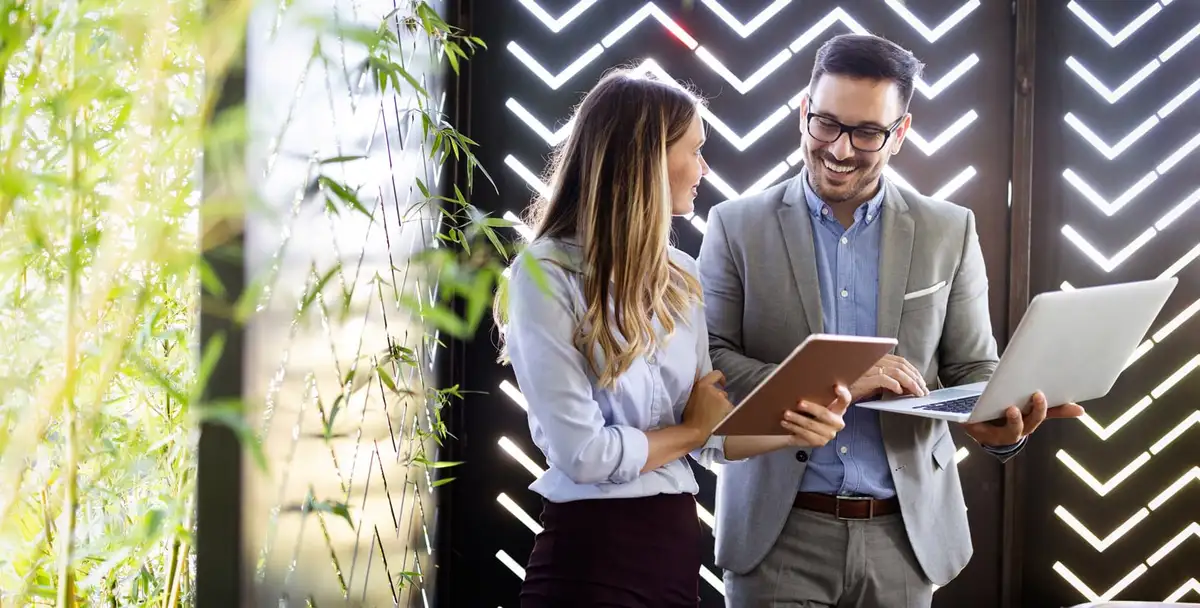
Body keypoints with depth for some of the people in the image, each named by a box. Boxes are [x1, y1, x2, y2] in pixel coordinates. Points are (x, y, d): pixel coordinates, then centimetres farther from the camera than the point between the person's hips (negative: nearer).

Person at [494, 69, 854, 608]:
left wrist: (792, 429, -9)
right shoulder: (546, 274, -13)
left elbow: (706, 434, 8)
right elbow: (582, 454, -18)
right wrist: (692, 430, -3)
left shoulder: (679, 277, 9)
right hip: (591, 553, -7)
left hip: (678, 541, 7)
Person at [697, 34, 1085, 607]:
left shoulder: (949, 231, 5)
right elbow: (708, 362, -6)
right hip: (777, 536, -2)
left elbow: (973, 369, 6)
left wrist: (1005, 422, -17)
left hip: (904, 535, 2)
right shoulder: (738, 227, 0)